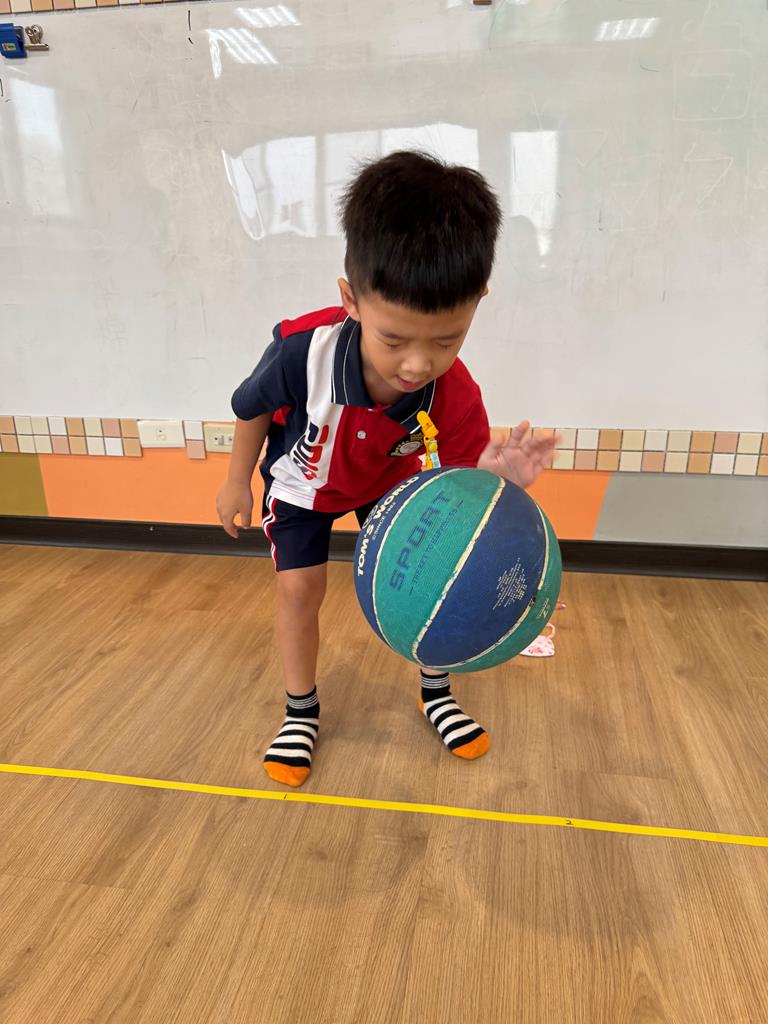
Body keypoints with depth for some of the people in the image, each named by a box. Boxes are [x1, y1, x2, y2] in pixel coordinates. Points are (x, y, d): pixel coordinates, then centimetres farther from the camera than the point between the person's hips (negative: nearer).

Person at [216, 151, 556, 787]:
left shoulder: (457, 397, -36)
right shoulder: (303, 351, -40)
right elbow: (253, 408, -17)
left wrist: (492, 478, -55)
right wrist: (239, 482, -3)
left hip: (389, 480, 2)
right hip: (303, 480, -1)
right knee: (300, 587, -5)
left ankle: (436, 693, 28)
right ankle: (301, 713, 19)